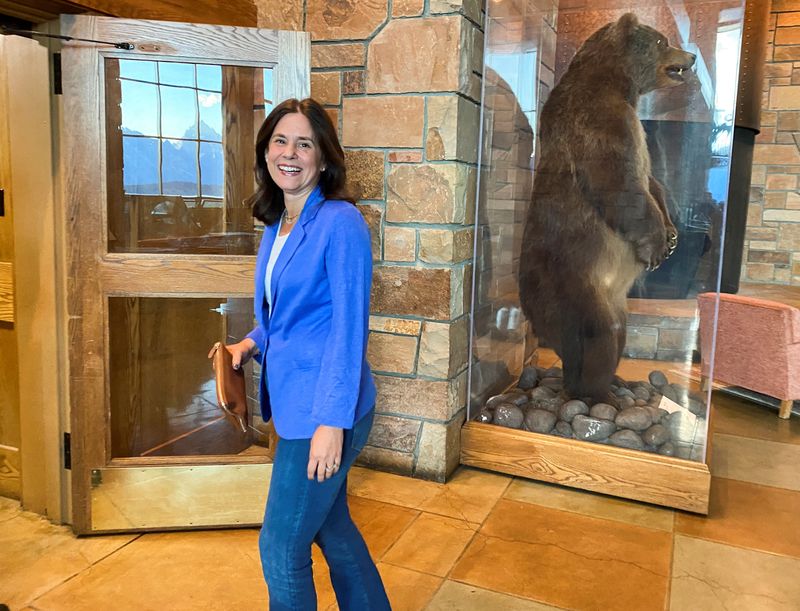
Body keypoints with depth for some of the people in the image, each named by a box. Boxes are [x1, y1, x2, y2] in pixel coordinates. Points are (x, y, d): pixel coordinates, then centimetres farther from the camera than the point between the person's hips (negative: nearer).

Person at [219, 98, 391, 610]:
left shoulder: (340, 222, -17)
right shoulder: (277, 225, 7)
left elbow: (349, 327, -19)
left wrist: (332, 422, -21)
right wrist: (252, 342, 4)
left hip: (324, 410, -8)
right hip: (295, 402, 8)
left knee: (281, 548, 6)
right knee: (331, 527, 23)